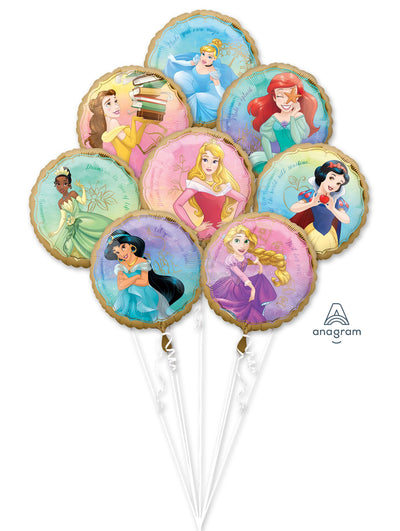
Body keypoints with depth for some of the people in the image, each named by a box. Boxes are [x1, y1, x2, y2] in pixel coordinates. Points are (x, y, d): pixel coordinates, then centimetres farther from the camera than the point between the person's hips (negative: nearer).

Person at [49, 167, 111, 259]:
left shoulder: (72, 193, -5)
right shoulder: (60, 202, 4)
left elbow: (83, 202, -14)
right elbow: (63, 218, 7)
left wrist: (83, 189, -17)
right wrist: (57, 231, 6)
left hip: (84, 219, -4)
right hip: (74, 224, 4)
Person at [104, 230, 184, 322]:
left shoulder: (142, 262, -12)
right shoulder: (121, 266, -2)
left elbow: (144, 282, -18)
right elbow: (120, 286, -12)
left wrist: (127, 279, -12)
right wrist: (136, 277, -17)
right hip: (128, 297, 3)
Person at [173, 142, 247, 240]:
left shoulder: (222, 186, 8)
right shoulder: (196, 182, -5)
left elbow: (242, 199, 22)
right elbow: (177, 205, -13)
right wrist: (195, 228, -12)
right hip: (207, 231, -4)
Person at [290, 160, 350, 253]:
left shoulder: (338, 201, -1)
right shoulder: (311, 195, -9)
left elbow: (347, 220, -13)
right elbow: (293, 208, -20)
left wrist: (332, 209, -29)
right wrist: (312, 204, -35)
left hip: (329, 239, 3)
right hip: (311, 235, -3)